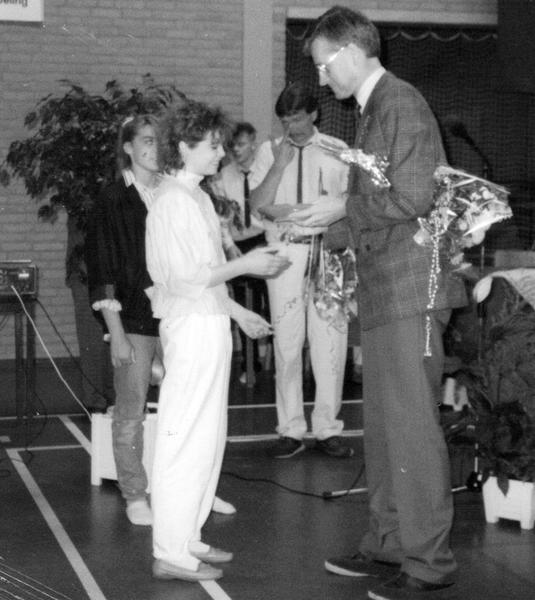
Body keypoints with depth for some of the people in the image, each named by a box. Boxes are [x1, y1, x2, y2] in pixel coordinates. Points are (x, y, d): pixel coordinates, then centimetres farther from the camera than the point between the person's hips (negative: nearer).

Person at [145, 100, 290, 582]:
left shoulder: (195, 197, 16)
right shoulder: (174, 200, -14)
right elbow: (185, 278, -20)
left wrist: (238, 312, 21)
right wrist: (245, 265, -13)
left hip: (209, 325, 10)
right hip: (192, 328, -10)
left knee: (206, 438, 13)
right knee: (186, 438, -6)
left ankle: (188, 539, 22)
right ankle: (171, 554, 0)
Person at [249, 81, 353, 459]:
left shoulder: (337, 150, 8)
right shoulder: (269, 151, 7)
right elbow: (258, 205, -3)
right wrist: (279, 165, -11)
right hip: (285, 251, 0)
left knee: (330, 341, 0)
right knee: (287, 342, 2)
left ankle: (328, 428, 10)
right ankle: (291, 430, 10)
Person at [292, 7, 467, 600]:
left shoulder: (400, 103, -11)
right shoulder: (372, 110, 18)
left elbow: (413, 198, -20)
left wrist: (343, 208, -10)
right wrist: (319, 226, 13)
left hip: (409, 289, -10)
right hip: (382, 292, 10)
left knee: (411, 428, -5)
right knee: (383, 427, 15)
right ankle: (388, 545, 25)